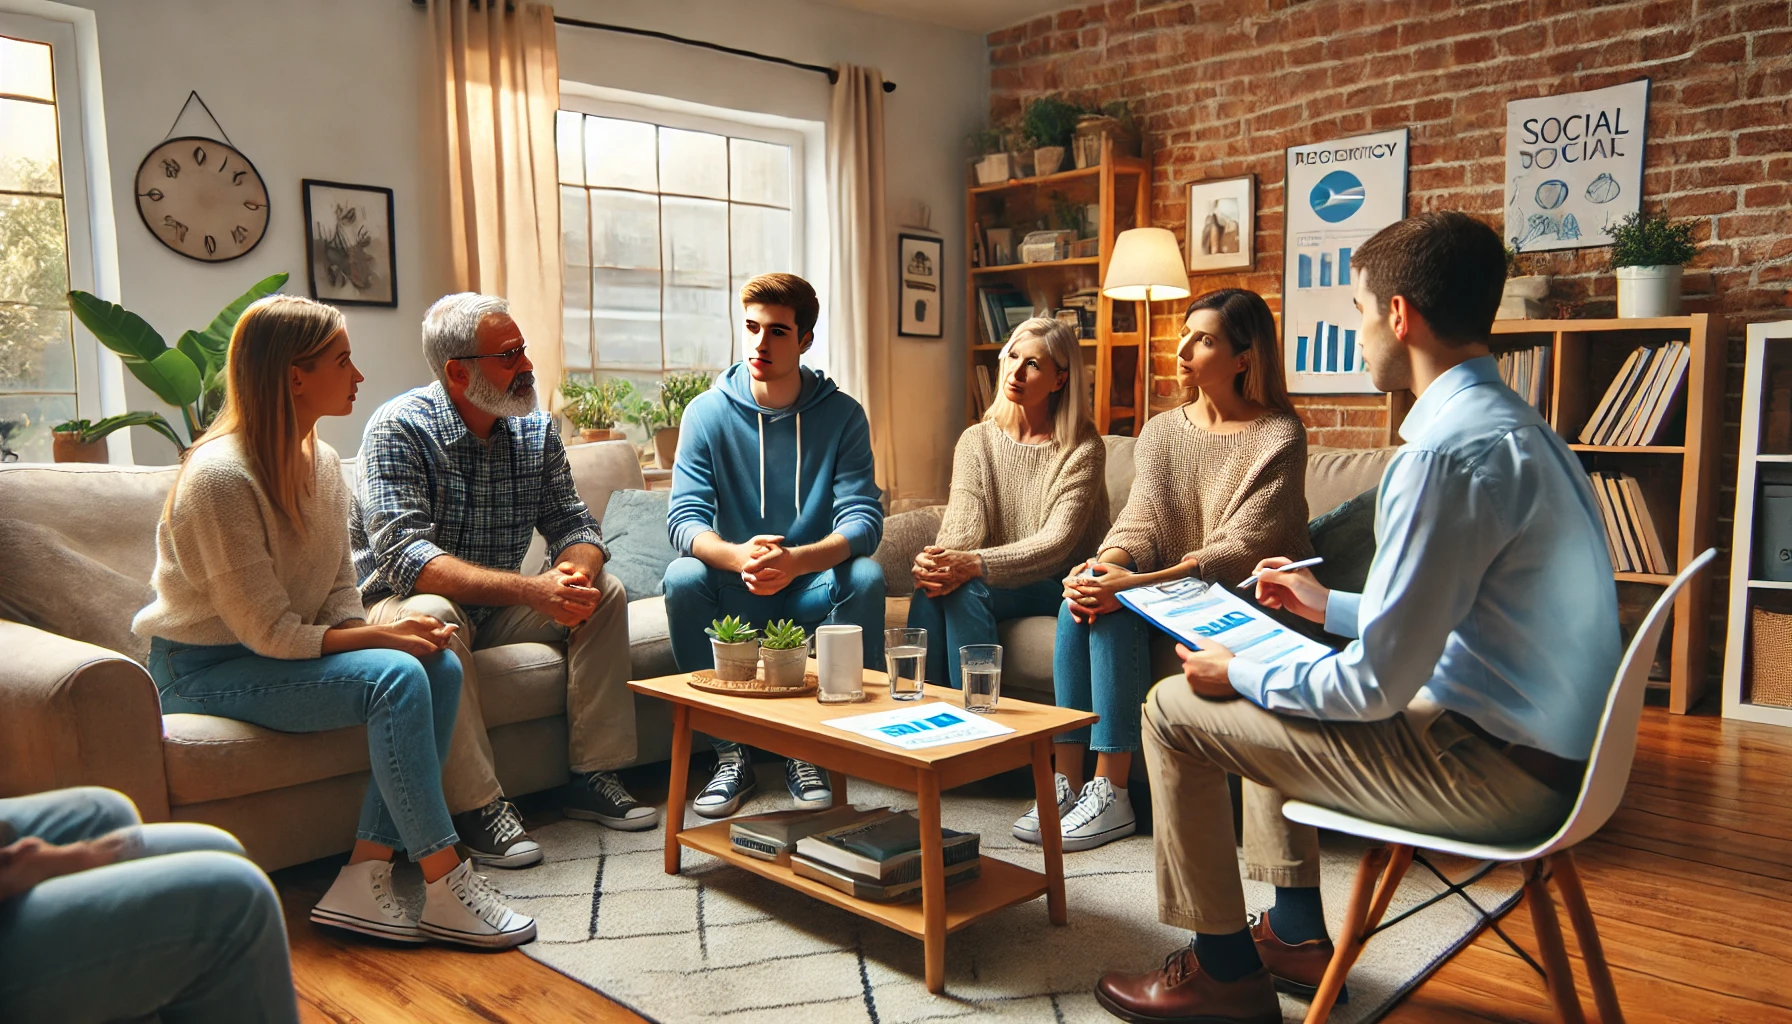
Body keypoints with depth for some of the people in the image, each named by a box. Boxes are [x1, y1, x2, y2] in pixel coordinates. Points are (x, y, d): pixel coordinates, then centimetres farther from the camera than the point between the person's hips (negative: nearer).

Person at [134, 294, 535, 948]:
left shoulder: (320, 461, 5)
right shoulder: (221, 475, -21)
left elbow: (340, 594, 7)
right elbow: (267, 631, -22)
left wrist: (390, 629, -13)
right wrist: (382, 636, -23)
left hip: (285, 650, 8)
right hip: (204, 668, -8)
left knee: (439, 667, -15)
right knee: (395, 677, -29)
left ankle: (362, 881, -16)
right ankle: (445, 891, -22)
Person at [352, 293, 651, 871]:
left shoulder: (536, 429, -1)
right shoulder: (399, 428, -20)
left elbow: (572, 524, -1)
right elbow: (405, 558, -31)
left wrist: (577, 569, -29)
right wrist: (531, 590, -42)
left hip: (498, 606, 6)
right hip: (401, 602, -6)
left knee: (605, 592, -12)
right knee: (433, 616, -37)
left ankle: (591, 778, -9)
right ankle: (477, 805, -28)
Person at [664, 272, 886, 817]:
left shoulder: (842, 414, -6)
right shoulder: (708, 412, -5)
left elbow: (863, 518, -16)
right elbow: (685, 517, -13)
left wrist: (796, 560, -37)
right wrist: (739, 556, -37)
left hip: (812, 586, 0)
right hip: (733, 589, 0)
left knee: (866, 576, -30)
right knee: (682, 577, -29)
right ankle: (730, 755, -15)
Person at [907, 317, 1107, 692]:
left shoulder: (1083, 449, -7)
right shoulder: (976, 440, 7)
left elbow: (1057, 542, -18)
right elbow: (962, 522, -7)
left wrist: (975, 564, -33)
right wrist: (936, 560, -32)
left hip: (1054, 586, -4)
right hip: (992, 577, 4)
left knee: (964, 590, -31)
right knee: (933, 586, -28)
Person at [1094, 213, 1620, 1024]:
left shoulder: (1448, 451, -24)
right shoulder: (1513, 423, 8)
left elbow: (1375, 685, -23)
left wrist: (1237, 674, -7)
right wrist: (1329, 606, 23)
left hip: (1487, 772, -10)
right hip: (1545, 748, 10)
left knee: (1174, 710, -4)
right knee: (1265, 694, 24)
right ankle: (1296, 935, 31)